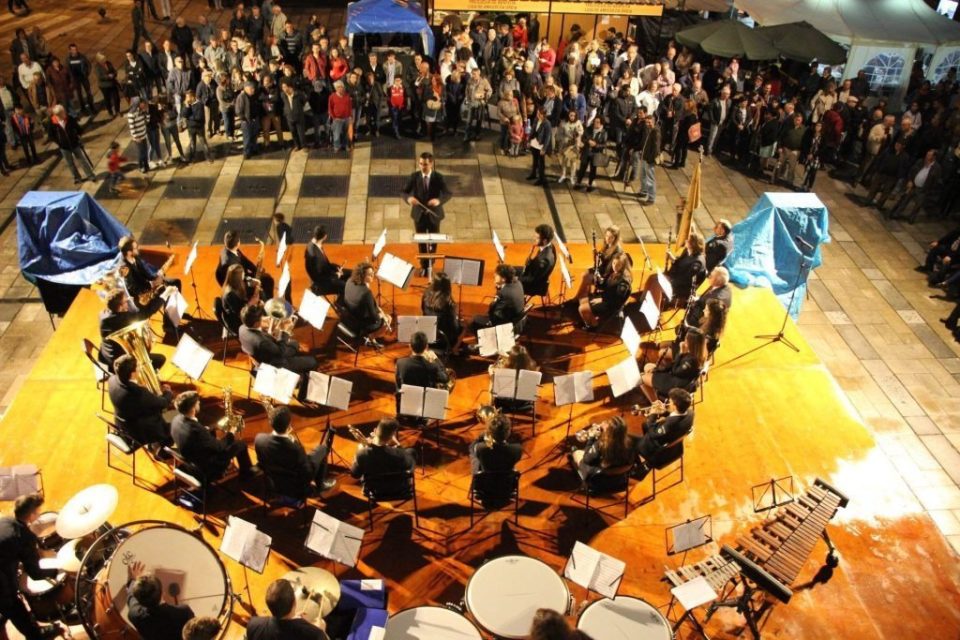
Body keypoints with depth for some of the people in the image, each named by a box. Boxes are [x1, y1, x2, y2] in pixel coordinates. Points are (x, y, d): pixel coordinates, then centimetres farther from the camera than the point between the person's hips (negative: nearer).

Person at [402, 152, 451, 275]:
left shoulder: (438, 177, -10)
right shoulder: (414, 176, -7)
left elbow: (448, 193, -13)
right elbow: (405, 192, -3)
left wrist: (439, 200, -34)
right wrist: (409, 198, -28)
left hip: (434, 214, 0)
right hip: (419, 213, 0)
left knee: (433, 241, 14)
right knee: (421, 242, 8)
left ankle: (430, 265, 35)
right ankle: (424, 266, 24)